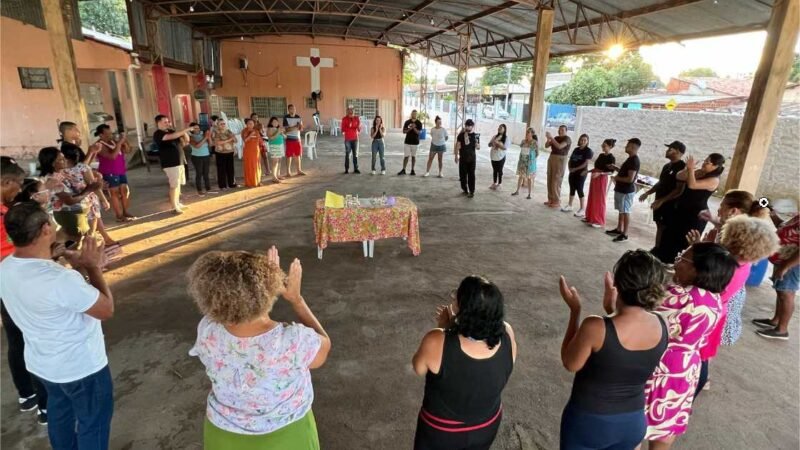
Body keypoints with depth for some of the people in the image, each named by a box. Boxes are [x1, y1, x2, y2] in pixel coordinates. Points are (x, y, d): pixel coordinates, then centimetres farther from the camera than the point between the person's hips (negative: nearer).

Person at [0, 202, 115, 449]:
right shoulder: (61, 279, -36)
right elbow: (106, 309, -23)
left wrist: (74, 266, -1)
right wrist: (93, 267, -16)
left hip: (41, 363, 8)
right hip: (81, 366, -8)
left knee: (60, 410, 31)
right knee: (93, 422, 15)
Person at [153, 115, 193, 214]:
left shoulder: (171, 131, 15)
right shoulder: (158, 134, -11)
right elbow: (172, 136, -29)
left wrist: (184, 133, -6)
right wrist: (186, 130, -27)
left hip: (179, 161, 8)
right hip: (170, 163, -8)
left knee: (178, 184, 14)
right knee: (174, 185, -9)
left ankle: (178, 203, 24)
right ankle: (174, 207, -5)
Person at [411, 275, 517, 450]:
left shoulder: (437, 342, -36)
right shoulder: (507, 336, -23)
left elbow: (418, 367, -14)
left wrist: (442, 328, -9)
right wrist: (452, 326, -7)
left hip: (441, 433, -3)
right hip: (487, 427, 3)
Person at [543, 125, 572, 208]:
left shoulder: (567, 139, -10)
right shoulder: (556, 138, 12)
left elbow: (559, 146, -26)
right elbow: (546, 145, 6)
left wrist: (551, 137, -25)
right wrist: (548, 138, -12)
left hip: (560, 161, -8)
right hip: (551, 159, 8)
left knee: (556, 181, -9)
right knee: (550, 180, 8)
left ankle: (557, 202, -3)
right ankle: (551, 199, 16)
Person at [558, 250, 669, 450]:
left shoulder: (595, 327, -31)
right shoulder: (662, 326, -14)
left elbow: (570, 364, -13)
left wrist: (575, 310, -11)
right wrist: (613, 310, 7)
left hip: (588, 421, -4)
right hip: (633, 422, 4)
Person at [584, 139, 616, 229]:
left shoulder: (611, 158, -12)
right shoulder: (601, 155, 10)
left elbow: (611, 172, -16)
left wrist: (599, 173, -28)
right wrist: (588, 171, 8)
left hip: (602, 179, -8)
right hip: (594, 178, 8)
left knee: (599, 200, -3)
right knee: (592, 198, 13)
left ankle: (599, 221, 4)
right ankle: (590, 217, 23)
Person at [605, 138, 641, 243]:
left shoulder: (634, 160, -21)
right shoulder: (631, 159, 11)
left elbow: (630, 179, -26)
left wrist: (617, 178, -14)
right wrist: (615, 168, 11)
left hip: (626, 191, -10)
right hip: (621, 189, 10)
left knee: (625, 212, -2)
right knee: (621, 211, 18)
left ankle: (624, 234, 5)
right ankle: (619, 230, 28)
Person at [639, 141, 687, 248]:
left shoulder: (682, 168, -15)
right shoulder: (667, 166, 12)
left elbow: (679, 190, -21)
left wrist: (661, 200, -23)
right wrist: (648, 193, 12)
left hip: (670, 205, -8)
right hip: (659, 203, 8)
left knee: (665, 229, -3)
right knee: (659, 227, 13)